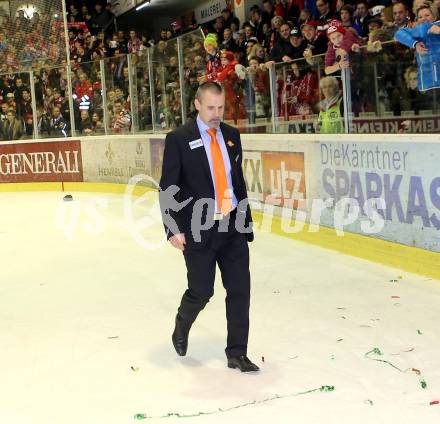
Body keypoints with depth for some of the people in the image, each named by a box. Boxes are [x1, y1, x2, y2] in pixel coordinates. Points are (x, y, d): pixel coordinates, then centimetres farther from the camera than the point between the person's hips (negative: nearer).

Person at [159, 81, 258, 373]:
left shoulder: (232, 136, 10)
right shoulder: (179, 139, -6)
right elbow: (168, 189, -7)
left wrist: (246, 220, 15)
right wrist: (174, 229, -14)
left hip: (233, 227, 5)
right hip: (198, 229, -4)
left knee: (240, 290, 3)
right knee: (201, 292, 2)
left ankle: (237, 353, 16)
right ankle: (182, 326, 35)